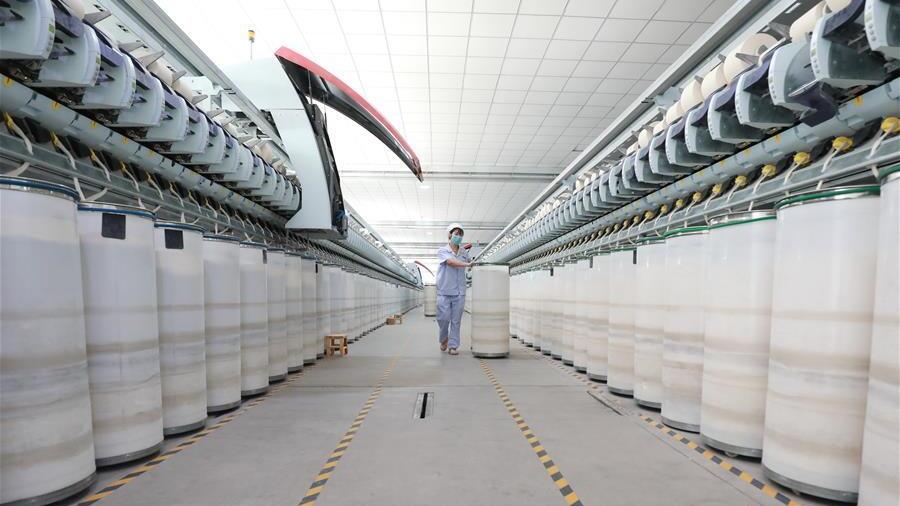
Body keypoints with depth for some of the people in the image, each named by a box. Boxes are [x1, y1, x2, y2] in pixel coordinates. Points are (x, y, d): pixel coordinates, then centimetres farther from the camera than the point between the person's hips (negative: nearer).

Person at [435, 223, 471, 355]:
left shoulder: (464, 252, 10)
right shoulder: (442, 251, -2)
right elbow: (451, 262, -19)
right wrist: (468, 264, -32)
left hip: (459, 293, 3)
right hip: (444, 292, -3)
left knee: (456, 321, 3)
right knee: (443, 319, -1)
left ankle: (453, 346, 12)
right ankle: (443, 340, 25)